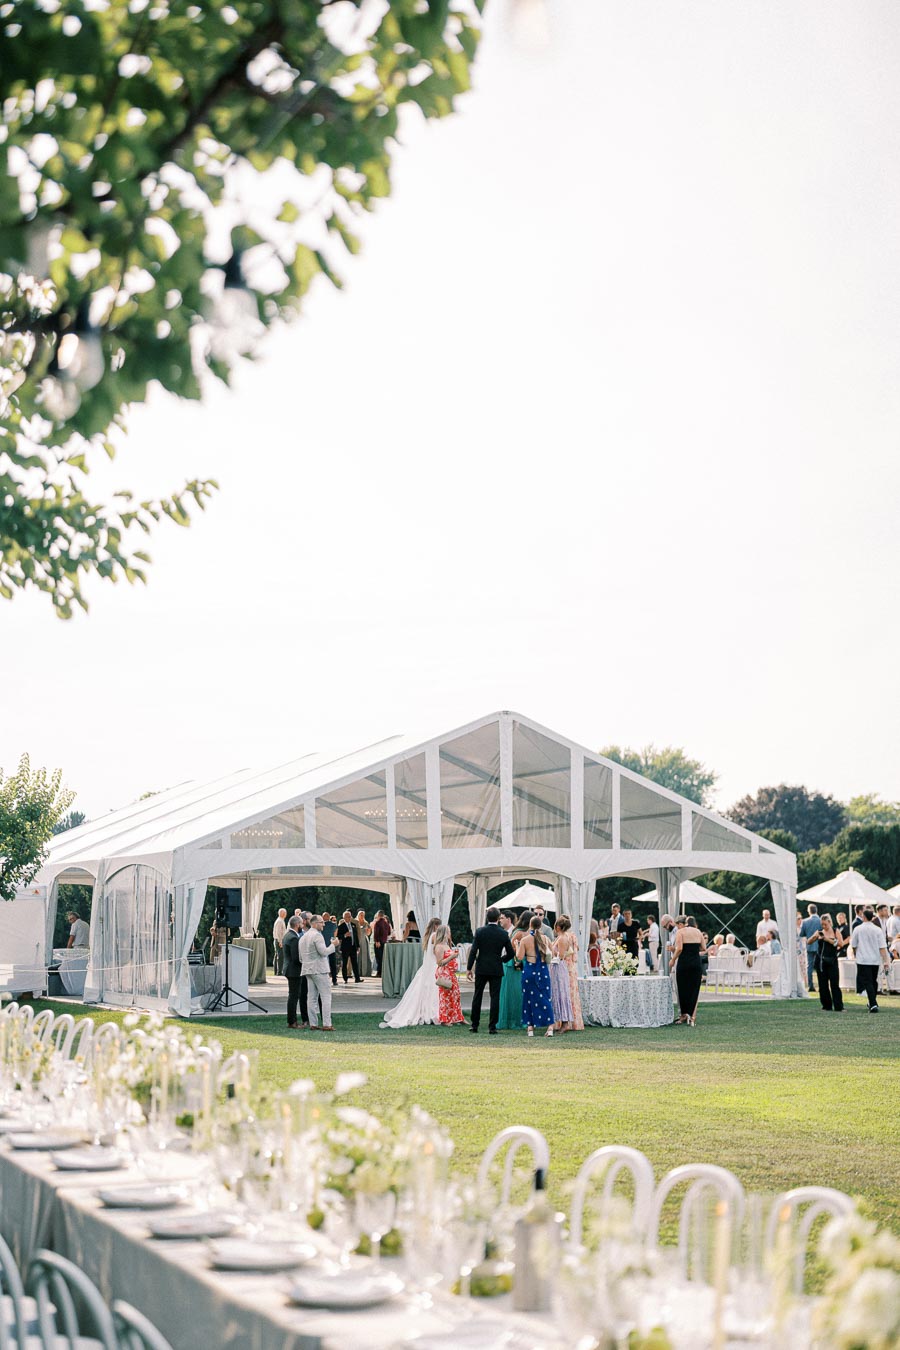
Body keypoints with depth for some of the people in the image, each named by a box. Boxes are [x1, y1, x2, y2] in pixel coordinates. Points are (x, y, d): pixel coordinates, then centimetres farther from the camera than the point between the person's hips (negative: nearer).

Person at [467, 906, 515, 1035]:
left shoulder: (479, 932, -6)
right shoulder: (503, 934, -3)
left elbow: (473, 951, -9)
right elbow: (511, 954, 1)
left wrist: (469, 968, -3)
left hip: (481, 969, 0)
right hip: (496, 970, 0)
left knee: (477, 996, 11)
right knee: (495, 998, 3)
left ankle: (474, 1025, 15)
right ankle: (492, 1027, 0)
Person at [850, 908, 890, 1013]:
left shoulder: (858, 929, -5)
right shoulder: (878, 930, -3)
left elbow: (853, 946, 4)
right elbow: (882, 947, -6)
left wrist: (855, 954, 24)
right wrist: (886, 961, -4)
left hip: (863, 960, -2)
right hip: (875, 960, 2)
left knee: (867, 982, -4)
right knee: (874, 982, 18)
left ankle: (873, 1005, -17)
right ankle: (873, 1003, 28)